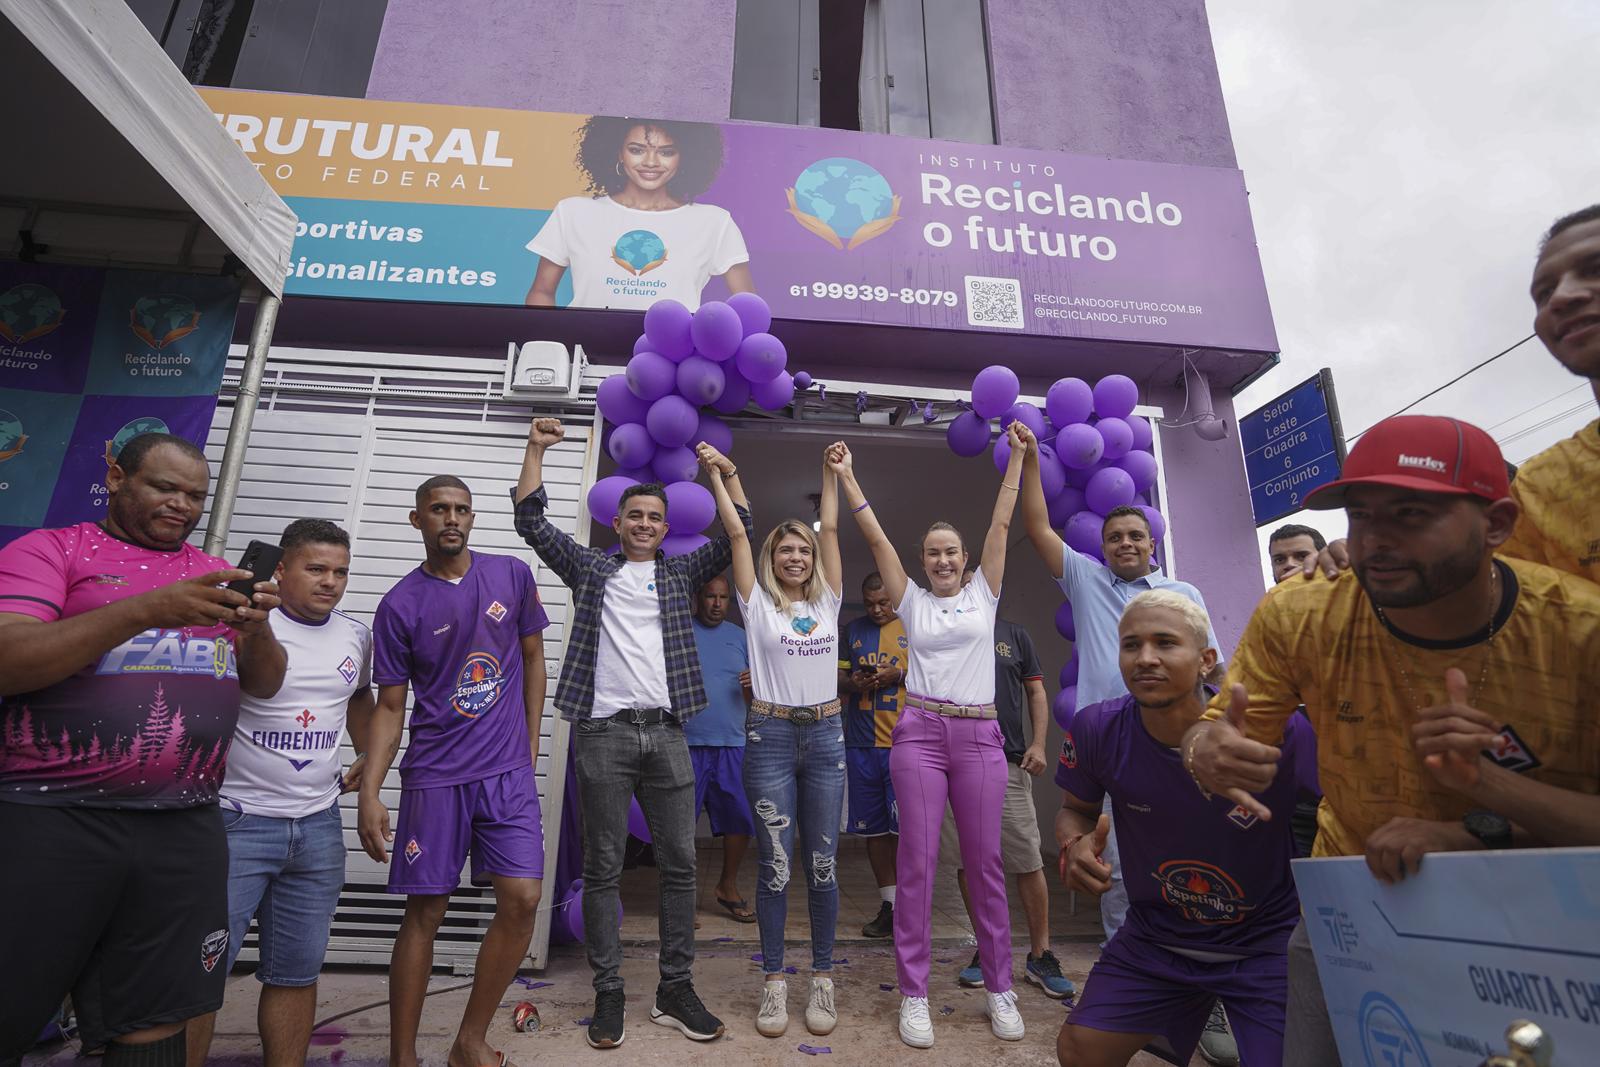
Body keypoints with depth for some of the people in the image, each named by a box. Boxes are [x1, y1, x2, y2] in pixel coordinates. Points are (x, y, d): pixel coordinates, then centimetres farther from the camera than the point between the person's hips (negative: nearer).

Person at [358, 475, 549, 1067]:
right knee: (425, 912, 6)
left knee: (522, 900, -4)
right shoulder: (399, 605, -2)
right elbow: (389, 708, 1)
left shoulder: (512, 575, 1)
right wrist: (369, 794, -8)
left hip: (509, 772, 2)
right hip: (434, 776, -1)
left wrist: (529, 742, 7)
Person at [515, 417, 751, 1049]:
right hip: (603, 733, -1)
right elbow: (531, 521, 10)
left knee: (679, 863, 5)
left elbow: (738, 536, 10)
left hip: (666, 733, 2)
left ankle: (675, 990, 18)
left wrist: (727, 472, 3)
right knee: (603, 868, 5)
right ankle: (608, 993, 17)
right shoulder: (591, 568, 13)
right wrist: (536, 450, 6)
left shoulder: (682, 572, 15)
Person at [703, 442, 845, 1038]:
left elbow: (831, 529, 8)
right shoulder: (758, 605, 2)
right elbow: (736, 533, -1)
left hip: (825, 738, 2)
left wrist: (832, 471, 10)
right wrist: (716, 474, 1)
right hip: (771, 737, -2)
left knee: (822, 865, 8)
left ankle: (822, 980, 21)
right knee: (776, 866, 3)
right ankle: (774, 982, 18)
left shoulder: (827, 602, 9)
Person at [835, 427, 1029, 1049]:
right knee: (917, 863, 2)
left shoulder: (983, 595, 10)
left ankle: (999, 989, 23)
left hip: (980, 735, 1)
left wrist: (1017, 456, 10)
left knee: (985, 863, 8)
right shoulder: (912, 601, 8)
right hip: (920, 731, -1)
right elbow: (876, 537, 4)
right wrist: (847, 478, 2)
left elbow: (1002, 523, 9)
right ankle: (913, 994, 13)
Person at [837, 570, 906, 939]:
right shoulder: (853, 631, 14)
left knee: (904, 826, -7)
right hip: (861, 742, 4)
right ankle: (888, 905, 23)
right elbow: (838, 677, 16)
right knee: (873, 828, 10)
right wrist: (853, 683, -6)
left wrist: (899, 675, -15)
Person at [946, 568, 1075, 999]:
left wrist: (1038, 744, -1)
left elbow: (1036, 692, 11)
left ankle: (1040, 955, 13)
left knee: (1028, 862, 0)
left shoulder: (1014, 635, 13)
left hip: (1008, 762, 0)